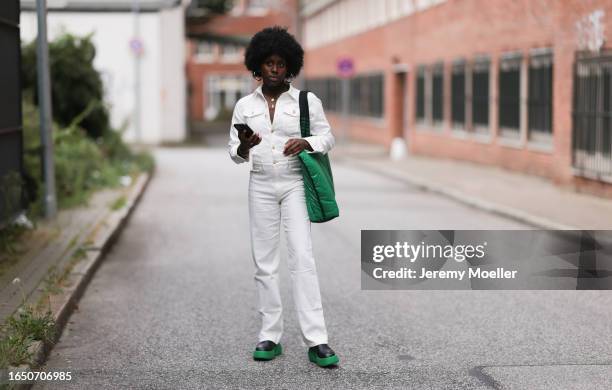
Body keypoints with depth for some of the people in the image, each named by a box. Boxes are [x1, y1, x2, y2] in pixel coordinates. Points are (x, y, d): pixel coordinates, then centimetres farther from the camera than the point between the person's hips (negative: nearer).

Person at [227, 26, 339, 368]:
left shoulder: (307, 101, 2)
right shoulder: (244, 106, 7)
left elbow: (327, 138, 4)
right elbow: (235, 154, 8)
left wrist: (306, 143, -17)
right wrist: (243, 146, -16)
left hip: (295, 185, -2)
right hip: (261, 187, 3)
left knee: (302, 257, -12)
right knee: (265, 262, 3)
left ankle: (316, 341, -14)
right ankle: (271, 337, 10)